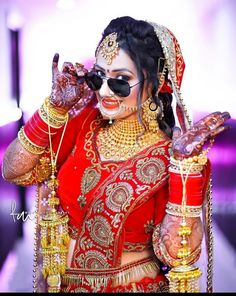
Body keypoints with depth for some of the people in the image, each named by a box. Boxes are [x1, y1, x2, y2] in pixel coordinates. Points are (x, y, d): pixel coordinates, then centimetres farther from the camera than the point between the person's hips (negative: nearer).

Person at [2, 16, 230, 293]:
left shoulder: (168, 156, -18)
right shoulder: (83, 123, -7)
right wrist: (55, 106, -19)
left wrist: (186, 165, -33)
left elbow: (178, 254, -26)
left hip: (129, 286, -4)